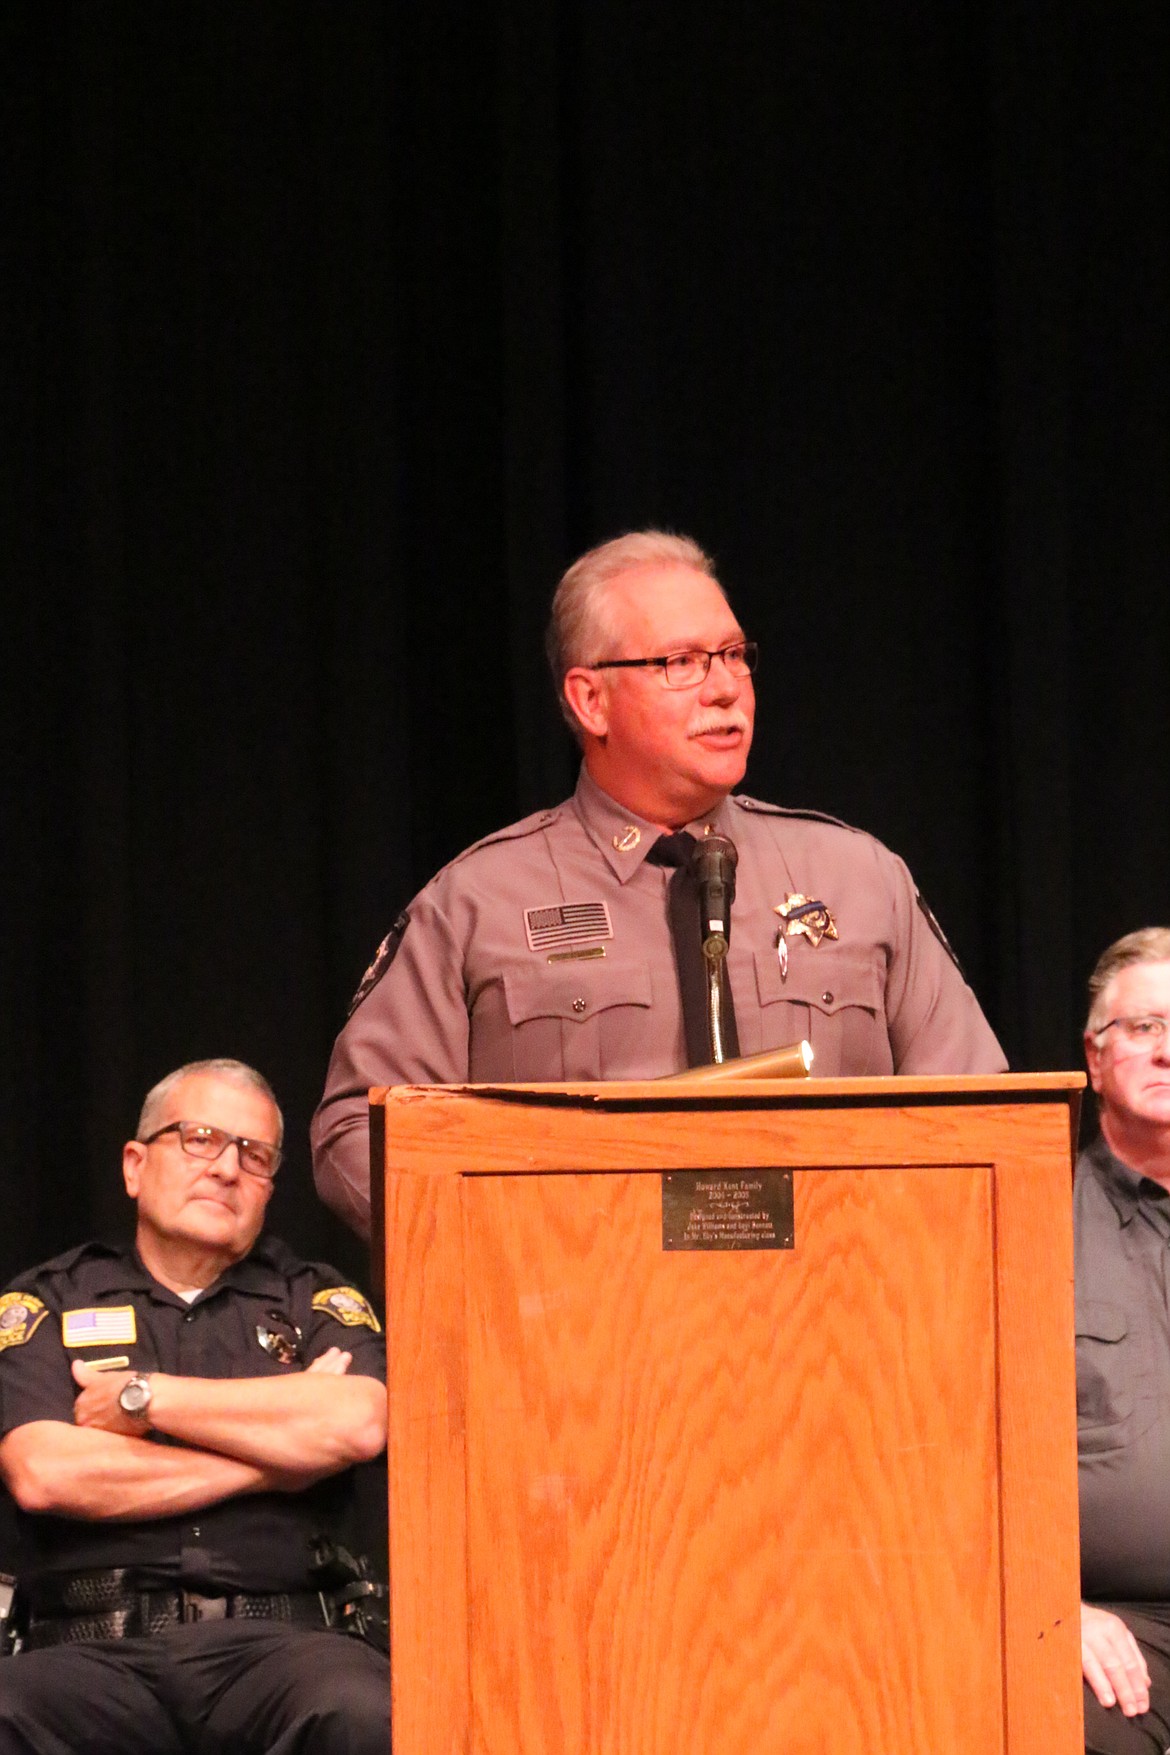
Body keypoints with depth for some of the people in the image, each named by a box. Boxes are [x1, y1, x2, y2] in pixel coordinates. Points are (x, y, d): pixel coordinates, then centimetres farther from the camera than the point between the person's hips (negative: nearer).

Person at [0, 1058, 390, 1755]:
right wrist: (274, 1454, 1)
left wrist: (141, 1398, 1)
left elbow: (358, 1425, -3)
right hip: (99, 1651, -1)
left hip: (274, 1643, 1)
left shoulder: (312, 1299, 20)